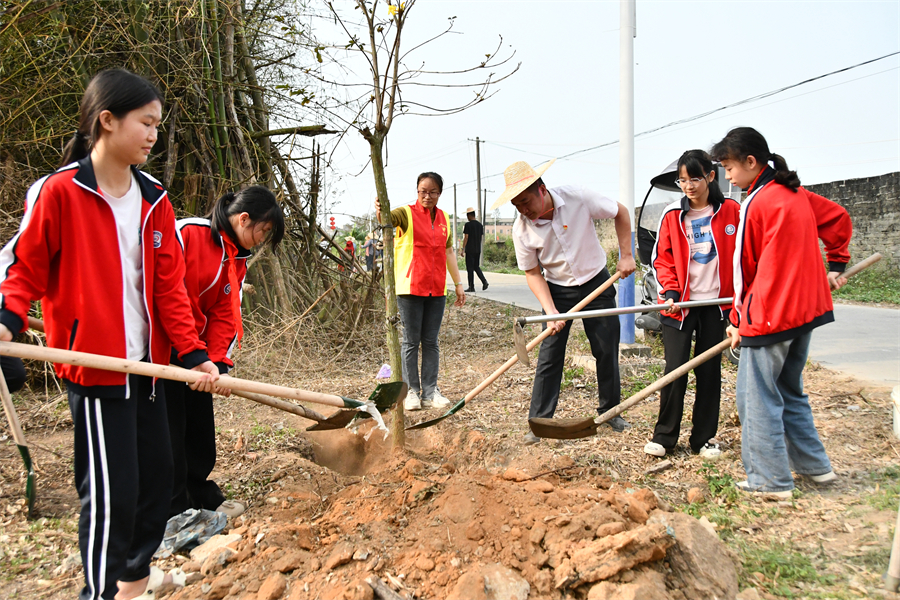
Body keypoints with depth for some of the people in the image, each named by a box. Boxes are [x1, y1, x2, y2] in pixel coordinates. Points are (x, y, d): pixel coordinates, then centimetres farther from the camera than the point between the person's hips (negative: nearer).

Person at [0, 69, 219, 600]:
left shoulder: (154, 200, 7)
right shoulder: (60, 191, -10)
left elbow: (169, 285, 6)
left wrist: (192, 352, -1)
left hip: (148, 362, 7)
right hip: (94, 362, -7)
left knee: (157, 472, 16)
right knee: (112, 487, -3)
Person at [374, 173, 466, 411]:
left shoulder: (443, 218, 12)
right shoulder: (406, 213, -3)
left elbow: (448, 251, 18)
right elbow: (386, 219, -24)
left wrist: (458, 283, 17)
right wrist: (380, 211, -48)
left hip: (436, 290, 5)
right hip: (410, 288, -4)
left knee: (431, 341, 9)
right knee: (411, 341, 1)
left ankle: (430, 391, 16)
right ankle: (411, 391, 10)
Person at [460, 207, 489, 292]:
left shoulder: (468, 224, -10)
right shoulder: (480, 225, 9)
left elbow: (466, 238, -12)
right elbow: (481, 238, 13)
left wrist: (463, 249, -9)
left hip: (470, 250, -6)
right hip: (478, 249, 6)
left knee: (470, 268, -1)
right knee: (476, 267, 15)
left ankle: (471, 287, 0)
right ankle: (484, 281, -2)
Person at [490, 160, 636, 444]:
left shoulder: (579, 198, -22)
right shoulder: (521, 229, -18)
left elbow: (620, 213, -5)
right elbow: (533, 273, -9)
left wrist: (626, 255, -8)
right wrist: (551, 311, -19)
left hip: (597, 282, 0)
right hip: (557, 289, 0)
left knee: (607, 350, 7)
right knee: (549, 356, -4)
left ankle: (610, 410, 26)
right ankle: (538, 422, 5)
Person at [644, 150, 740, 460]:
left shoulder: (731, 211, -1)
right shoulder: (672, 215, 0)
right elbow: (661, 258, 4)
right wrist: (670, 291, -9)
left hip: (715, 303, 1)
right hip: (679, 303, -1)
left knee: (709, 370, 7)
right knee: (675, 369, -3)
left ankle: (704, 438, 19)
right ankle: (664, 436, 11)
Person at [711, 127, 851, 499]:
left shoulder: (756, 204, -15)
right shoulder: (796, 193, 9)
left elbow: (745, 268, -9)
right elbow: (839, 219, 22)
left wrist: (738, 320, 0)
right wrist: (836, 266, 27)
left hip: (769, 315, -9)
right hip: (804, 310, 9)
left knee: (757, 397, 1)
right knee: (790, 391, 21)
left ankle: (771, 480, 7)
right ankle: (815, 466, 28)